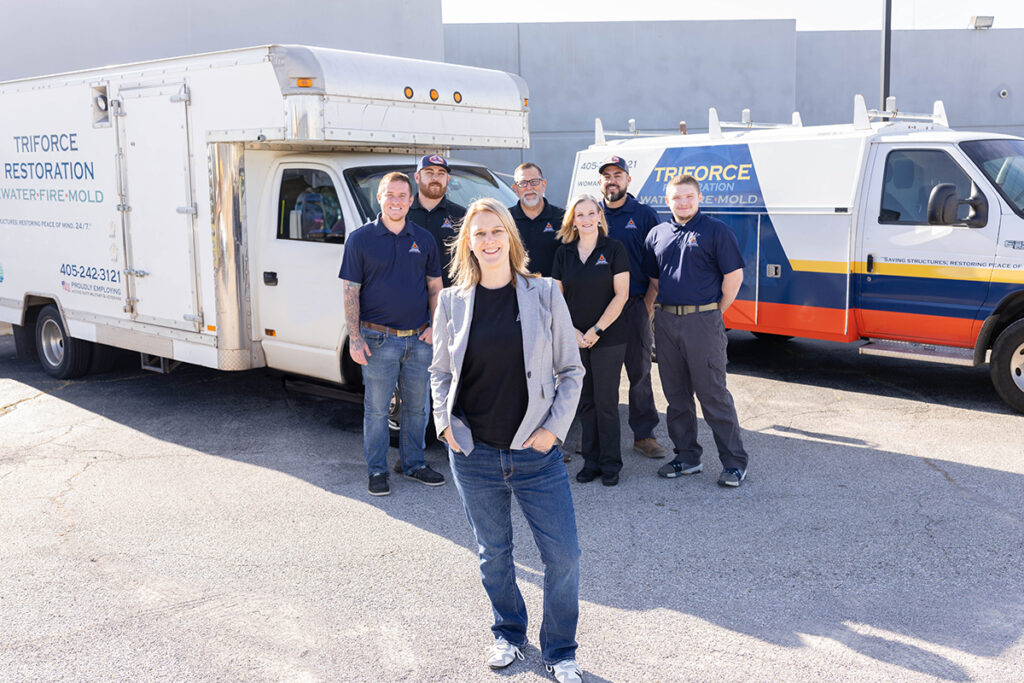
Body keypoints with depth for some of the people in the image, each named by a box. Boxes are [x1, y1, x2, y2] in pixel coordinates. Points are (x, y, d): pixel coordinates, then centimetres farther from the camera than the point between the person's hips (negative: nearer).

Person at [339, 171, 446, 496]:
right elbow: (351, 292, -3)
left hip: (419, 339, 3)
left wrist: (435, 325, 0)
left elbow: (435, 286, 13)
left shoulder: (424, 239, 8)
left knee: (417, 406, 12)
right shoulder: (361, 239, -2)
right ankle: (377, 471, 16)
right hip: (378, 340, -3)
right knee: (377, 408, 4)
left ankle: (414, 464, 27)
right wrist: (355, 338, -9)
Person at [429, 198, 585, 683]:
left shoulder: (544, 295, -3)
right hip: (473, 455, 1)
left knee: (563, 555, 1)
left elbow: (570, 370, 1)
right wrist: (445, 424, -2)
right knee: (493, 553, 15)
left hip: (536, 453, -1)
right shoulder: (452, 302, 2)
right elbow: (439, 373, 11)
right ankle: (508, 633, 40)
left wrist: (553, 428, -7)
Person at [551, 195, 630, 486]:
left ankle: (611, 464, 12)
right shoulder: (563, 253, 7)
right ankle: (591, 461, 19)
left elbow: (621, 295, -8)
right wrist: (572, 331, -4)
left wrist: (596, 330, -11)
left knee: (606, 402, 0)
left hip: (608, 339, -3)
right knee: (585, 402, 9)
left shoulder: (614, 249, -3)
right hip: (574, 340, 4)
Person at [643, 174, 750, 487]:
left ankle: (734, 462, 6)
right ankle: (687, 456, 23)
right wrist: (670, 305, 14)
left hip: (703, 321, -6)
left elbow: (734, 276, -5)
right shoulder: (657, 235, 12)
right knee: (676, 395, 11)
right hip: (666, 321, 6)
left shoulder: (716, 230, -4)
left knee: (713, 394, -3)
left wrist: (716, 312, -2)